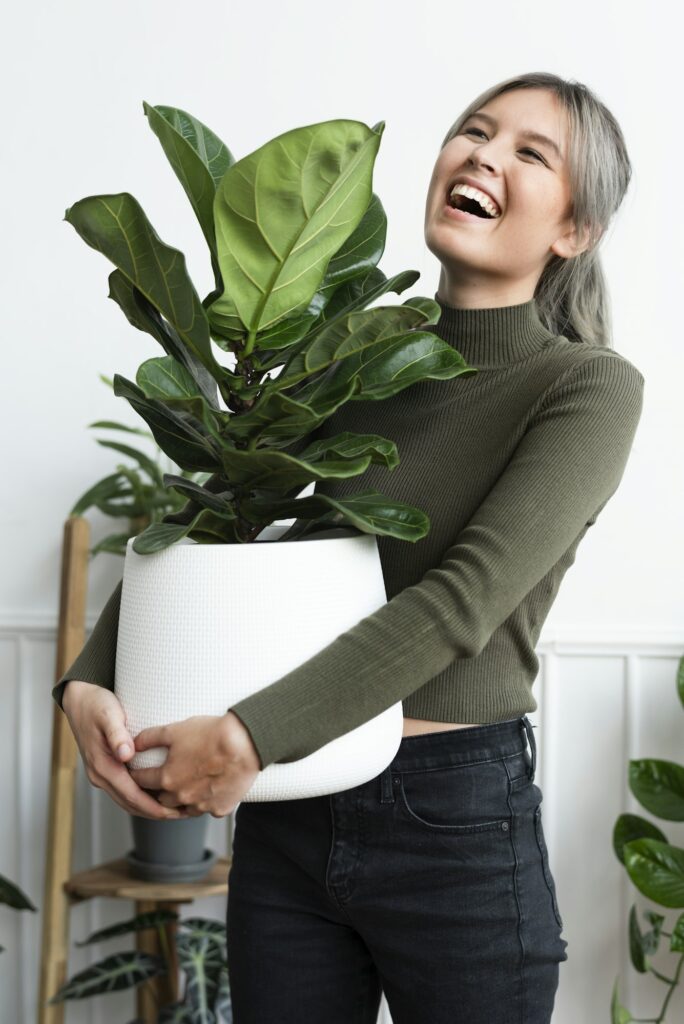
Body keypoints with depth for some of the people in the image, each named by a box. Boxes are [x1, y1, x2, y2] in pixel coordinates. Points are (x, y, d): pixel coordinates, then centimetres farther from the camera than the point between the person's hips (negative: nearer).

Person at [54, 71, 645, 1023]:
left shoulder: (591, 387, -10)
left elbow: (464, 600, -21)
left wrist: (247, 734, -26)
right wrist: (90, 678, -10)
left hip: (458, 825, -4)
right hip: (287, 814, 4)